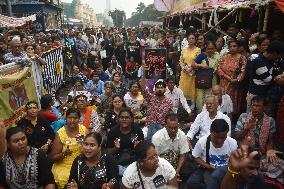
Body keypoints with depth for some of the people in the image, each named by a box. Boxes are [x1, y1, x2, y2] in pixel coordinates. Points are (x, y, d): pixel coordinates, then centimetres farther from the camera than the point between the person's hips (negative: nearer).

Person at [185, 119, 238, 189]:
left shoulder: (232, 143, -13)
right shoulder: (202, 141, -15)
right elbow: (195, 158, -2)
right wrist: (208, 167, -16)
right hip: (206, 169, 0)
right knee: (190, 183, -24)